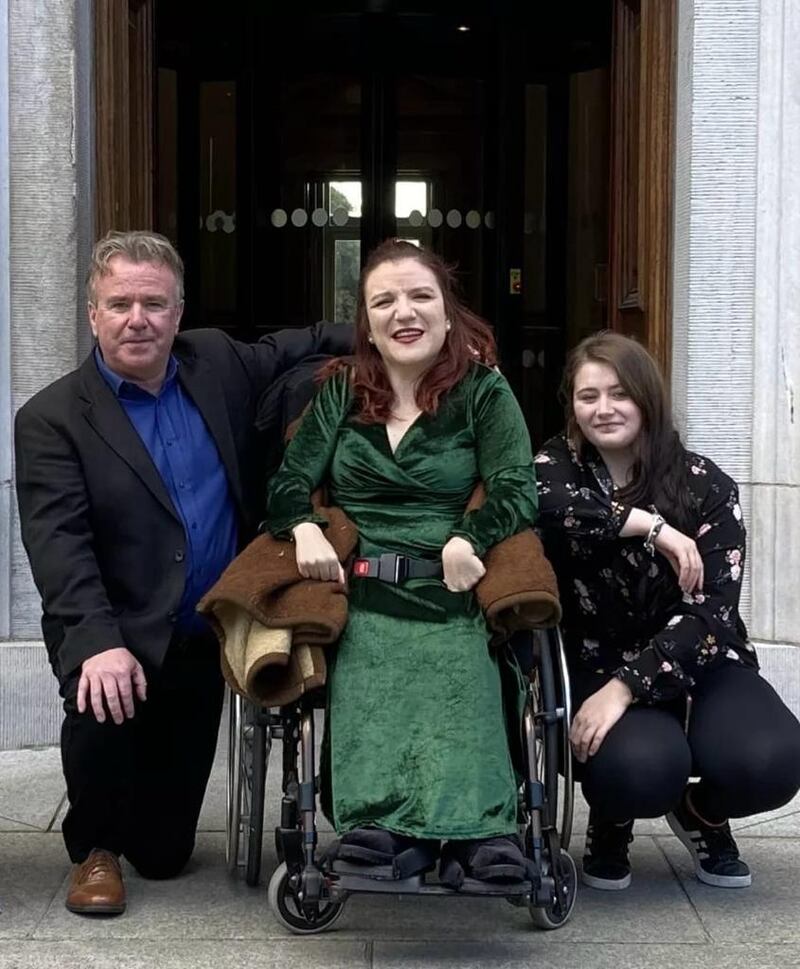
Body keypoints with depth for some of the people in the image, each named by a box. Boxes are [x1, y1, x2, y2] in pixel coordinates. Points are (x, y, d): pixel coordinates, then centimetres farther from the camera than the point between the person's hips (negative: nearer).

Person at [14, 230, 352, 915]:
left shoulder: (218, 364, 3)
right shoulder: (52, 418, -11)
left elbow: (300, 348, 19)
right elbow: (58, 544, -21)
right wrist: (98, 642, -35)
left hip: (203, 642, 4)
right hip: (116, 636, -3)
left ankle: (144, 840, 46)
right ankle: (95, 847, -2)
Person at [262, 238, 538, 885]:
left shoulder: (482, 391, 12)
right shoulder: (341, 392, 19)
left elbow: (517, 488, 1)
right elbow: (291, 481, 14)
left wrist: (468, 540, -22)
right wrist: (305, 529, -12)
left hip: (449, 593, -1)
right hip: (356, 589, 2)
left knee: (460, 680, -32)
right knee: (364, 684, -31)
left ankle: (480, 829, -48)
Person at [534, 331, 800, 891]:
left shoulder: (707, 487, -3)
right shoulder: (558, 466, -1)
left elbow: (709, 611, -13)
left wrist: (626, 687, -26)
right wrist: (648, 524, -27)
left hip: (696, 662, 1)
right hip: (600, 665, -1)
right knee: (640, 767, -35)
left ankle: (701, 812, 10)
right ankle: (612, 822, 6)